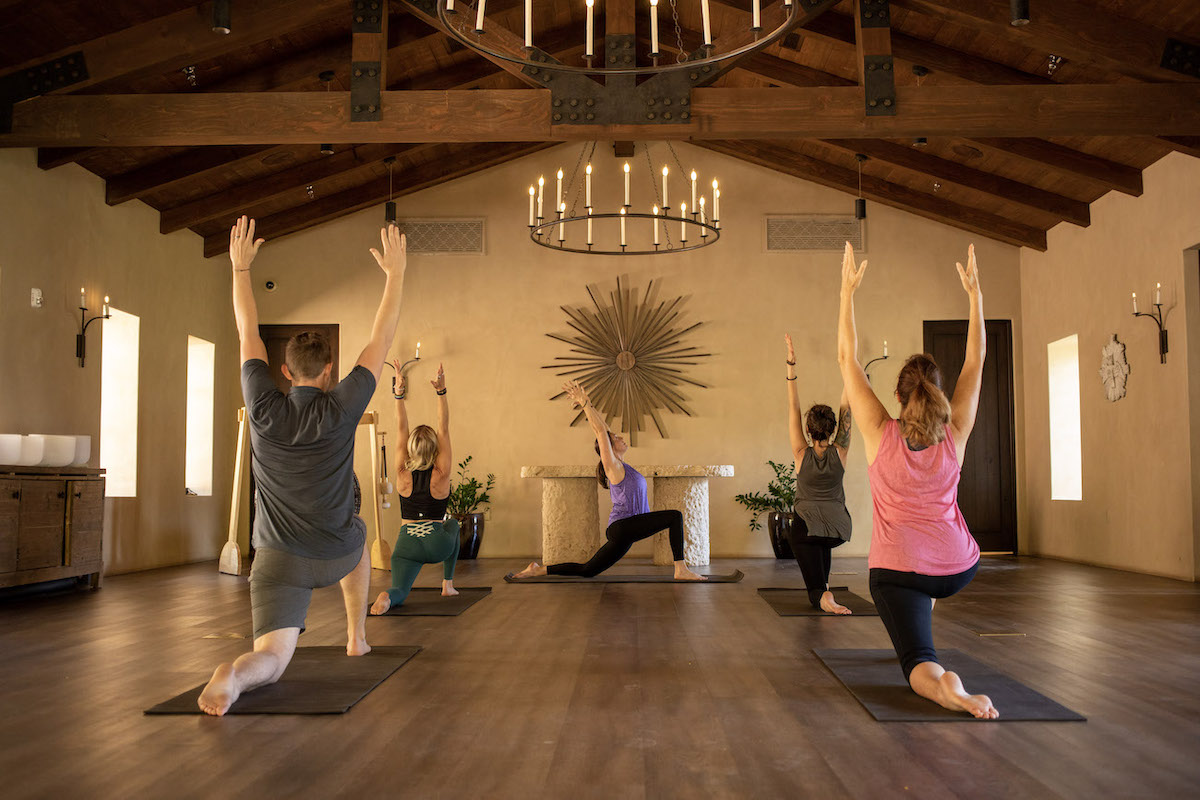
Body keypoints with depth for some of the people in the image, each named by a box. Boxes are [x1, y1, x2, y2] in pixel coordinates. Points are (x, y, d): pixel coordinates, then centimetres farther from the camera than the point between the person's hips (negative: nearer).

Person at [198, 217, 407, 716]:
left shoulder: (263, 408, -6)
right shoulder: (341, 409, -11)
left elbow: (247, 334, 6)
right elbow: (381, 340, -3)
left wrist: (240, 266, 16)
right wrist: (395, 273, 4)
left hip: (278, 560, 0)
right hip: (336, 555, 0)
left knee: (271, 660, -2)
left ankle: (234, 676, -39)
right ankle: (356, 637, 38)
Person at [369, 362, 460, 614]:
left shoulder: (403, 475, -3)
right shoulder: (441, 475, -9)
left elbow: (402, 430, -4)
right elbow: (444, 429, -9)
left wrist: (399, 393, -8)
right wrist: (441, 392, -11)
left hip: (407, 544, 0)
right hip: (437, 544, 0)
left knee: (399, 591, 6)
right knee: (453, 524, 34)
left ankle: (386, 598, -32)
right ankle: (447, 584, 30)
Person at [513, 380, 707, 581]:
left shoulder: (618, 464, 17)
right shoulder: (613, 465, -7)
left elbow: (603, 427, 21)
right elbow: (600, 431, -12)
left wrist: (586, 404, 20)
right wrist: (585, 403, -8)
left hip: (623, 532, 9)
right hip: (624, 526, -9)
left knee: (587, 571, 9)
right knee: (675, 516, -14)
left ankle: (539, 570, 9)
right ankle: (681, 570, -18)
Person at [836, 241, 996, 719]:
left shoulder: (880, 434, -8)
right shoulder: (955, 436, -3)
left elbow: (847, 359, -4)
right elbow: (976, 361, 7)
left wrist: (848, 292, -1)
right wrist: (974, 294, 11)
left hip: (899, 570, -4)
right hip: (958, 568, 4)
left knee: (919, 662, -8)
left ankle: (945, 688, -40)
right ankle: (915, 631, 44)